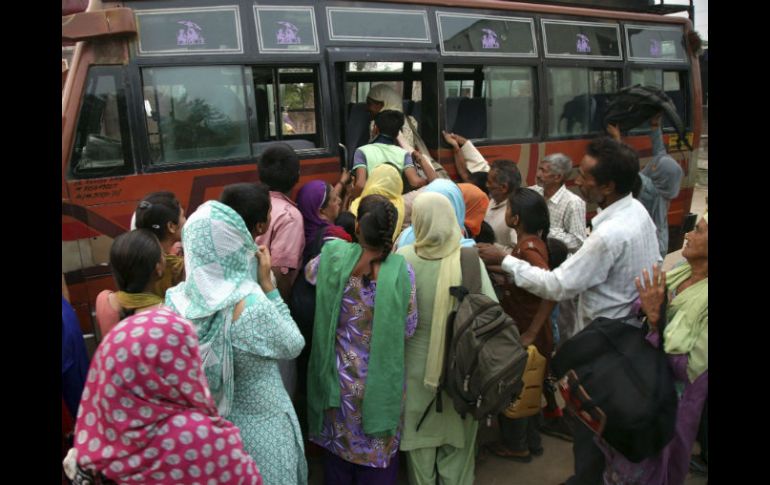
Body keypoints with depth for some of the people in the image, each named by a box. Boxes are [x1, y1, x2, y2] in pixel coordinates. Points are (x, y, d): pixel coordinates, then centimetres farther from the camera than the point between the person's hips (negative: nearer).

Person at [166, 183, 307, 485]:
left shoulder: (182, 298, -14)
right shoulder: (250, 305, -32)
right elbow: (294, 346, -15)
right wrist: (268, 285, -17)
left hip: (211, 419, 5)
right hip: (259, 424, -5)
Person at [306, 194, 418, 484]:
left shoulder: (333, 257, -14)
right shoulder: (401, 271, -20)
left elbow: (309, 273, 10)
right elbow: (408, 329, -9)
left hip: (339, 376, 2)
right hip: (380, 382, -2)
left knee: (338, 446, 25)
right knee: (378, 455, 19)